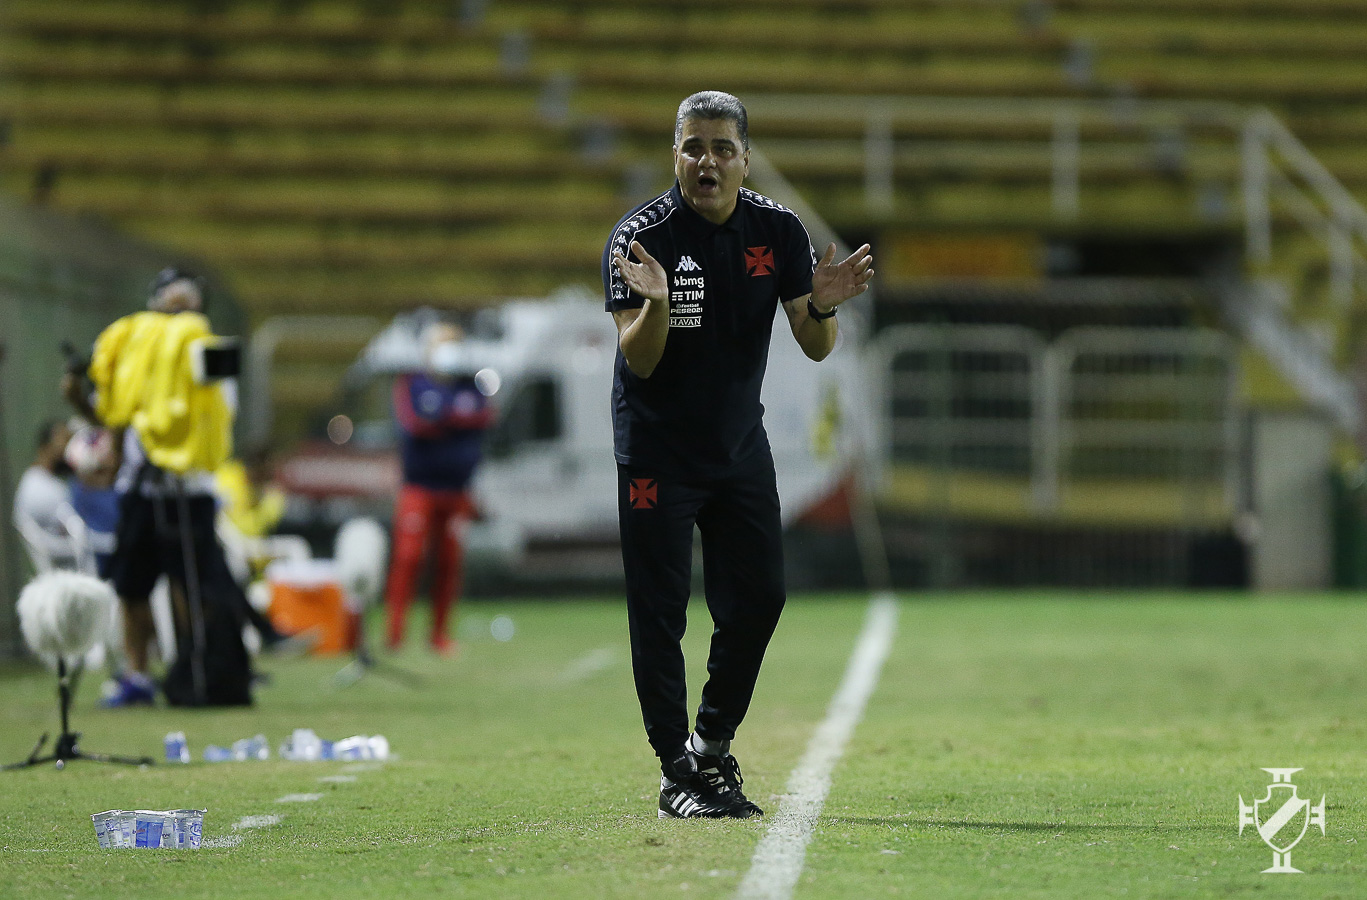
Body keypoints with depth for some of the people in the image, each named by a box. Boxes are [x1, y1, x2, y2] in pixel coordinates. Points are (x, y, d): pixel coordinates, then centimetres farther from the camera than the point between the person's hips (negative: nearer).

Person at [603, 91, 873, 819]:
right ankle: (679, 777, 0)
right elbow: (639, 361, -22)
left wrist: (821, 307, -26)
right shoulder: (639, 237, -17)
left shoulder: (777, 231, -4)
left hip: (740, 443, 4)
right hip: (656, 449, -4)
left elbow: (815, 349, -4)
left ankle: (712, 743, 24)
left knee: (759, 596, 5)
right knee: (658, 612, -5)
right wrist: (656, 305, -41)